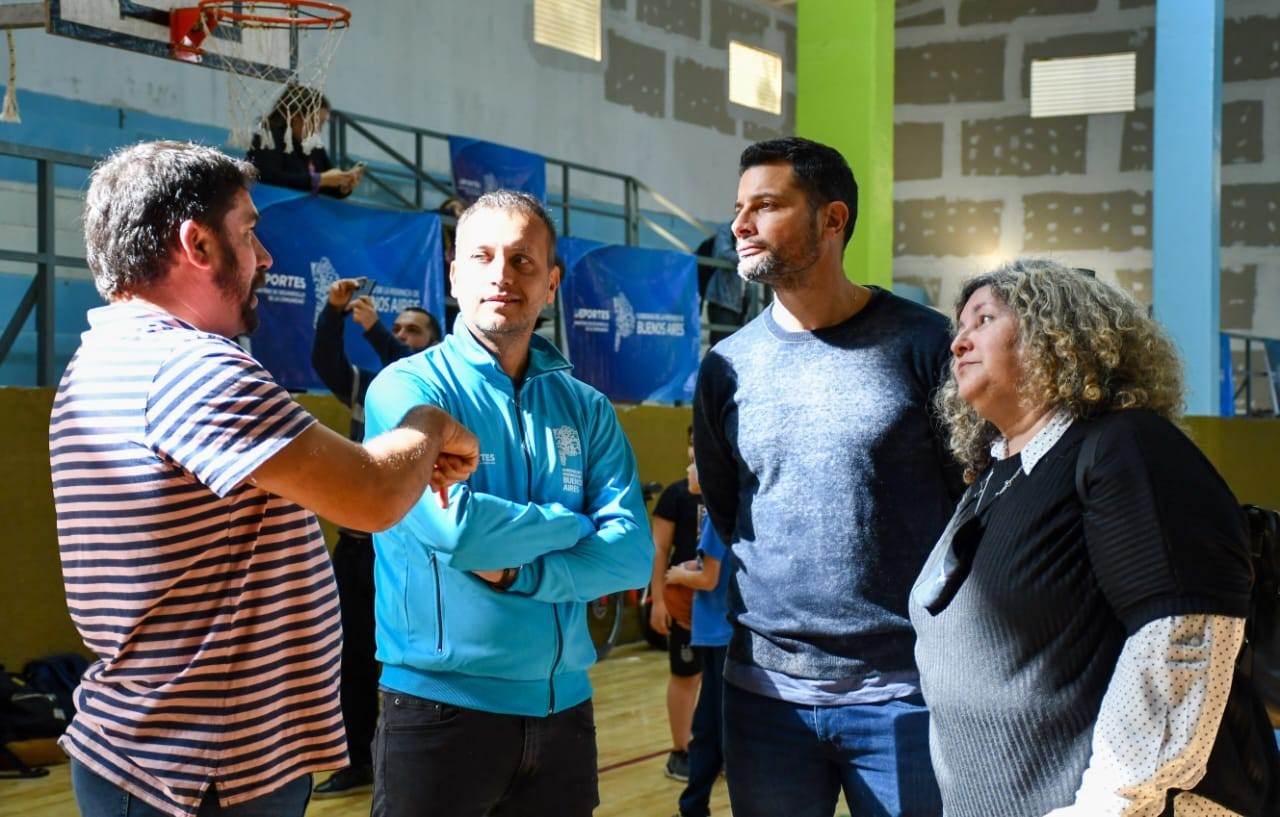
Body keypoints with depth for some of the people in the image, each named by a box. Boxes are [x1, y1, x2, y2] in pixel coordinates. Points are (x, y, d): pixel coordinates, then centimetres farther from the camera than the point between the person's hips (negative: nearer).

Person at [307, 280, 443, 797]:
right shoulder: (368, 388, 12)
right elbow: (325, 362, -1)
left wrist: (373, 328, -26)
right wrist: (334, 310, -15)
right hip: (356, 542, 5)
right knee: (353, 655, 10)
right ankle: (357, 762, 20)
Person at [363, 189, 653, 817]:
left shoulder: (586, 408, 7)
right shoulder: (407, 388, -6)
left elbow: (633, 552, -4)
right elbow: (453, 526, -21)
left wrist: (519, 571, -18)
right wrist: (573, 525, -7)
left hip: (564, 706, 5)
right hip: (441, 707, -4)